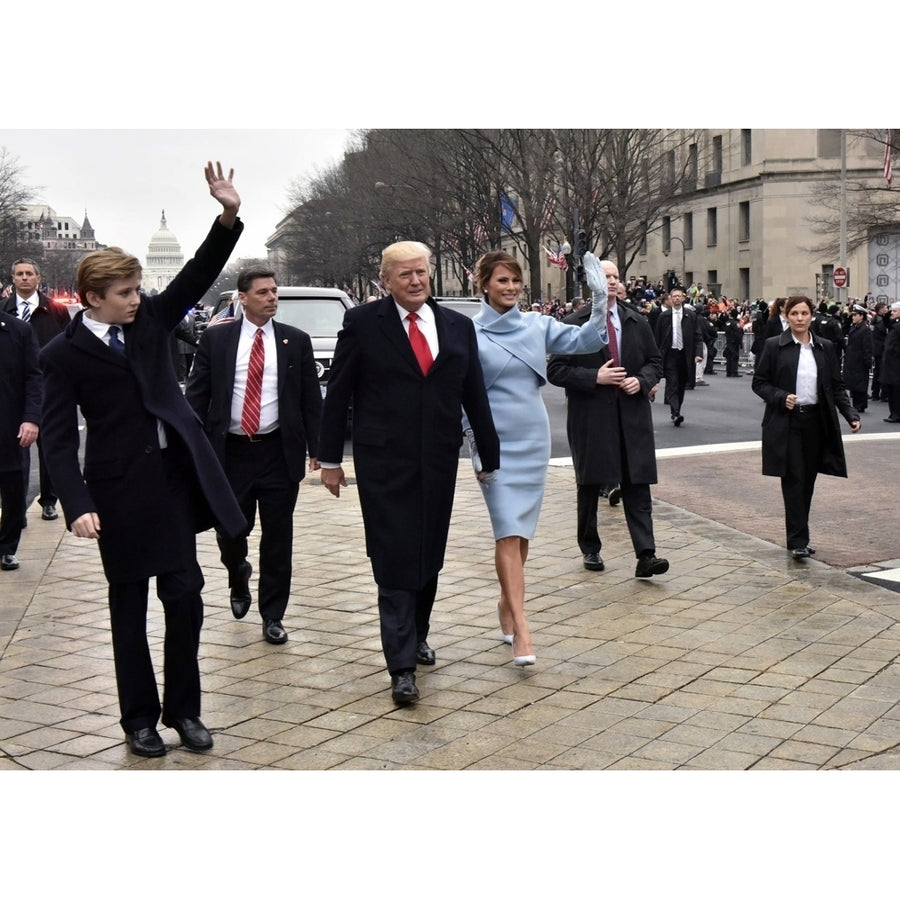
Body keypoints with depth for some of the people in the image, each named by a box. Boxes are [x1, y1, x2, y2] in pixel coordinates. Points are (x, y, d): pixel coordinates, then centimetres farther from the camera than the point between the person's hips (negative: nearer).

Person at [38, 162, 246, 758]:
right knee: (129, 608, 8)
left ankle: (184, 709, 19)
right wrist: (78, 506, -19)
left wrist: (229, 216, -14)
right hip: (120, 490, -3)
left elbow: (198, 277, 0)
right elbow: (59, 438, -8)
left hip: (175, 476, 3)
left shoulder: (150, 320, 6)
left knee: (185, 598, 4)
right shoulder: (64, 354, -5)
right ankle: (140, 717, 21)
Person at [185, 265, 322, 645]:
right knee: (229, 532, 5)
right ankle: (239, 575, 40)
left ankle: (272, 617, 16)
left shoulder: (296, 341, 4)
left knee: (277, 539, 4)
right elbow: (196, 396, 2)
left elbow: (311, 399, 5)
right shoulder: (215, 339, 2)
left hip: (280, 453, 0)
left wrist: (316, 449, 0)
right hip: (230, 453, 0)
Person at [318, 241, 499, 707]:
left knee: (429, 557, 13)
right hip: (384, 462, -4)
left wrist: (491, 456, 14)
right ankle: (402, 665, -1)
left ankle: (417, 635, 35)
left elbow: (474, 396, 11)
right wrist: (329, 458, -1)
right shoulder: (362, 323, -4)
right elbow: (338, 394, -1)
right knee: (395, 559, -4)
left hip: (439, 460, 4)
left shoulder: (457, 326, 7)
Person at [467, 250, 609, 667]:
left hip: (533, 439, 4)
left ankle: (506, 604, 31)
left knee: (522, 530, 12)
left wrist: (601, 307, -20)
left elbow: (582, 340, -3)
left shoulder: (537, 326, 5)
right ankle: (521, 629, -14)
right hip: (495, 442, -4)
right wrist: (475, 440, -7)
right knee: (508, 531, -10)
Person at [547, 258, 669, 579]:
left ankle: (646, 556, -7)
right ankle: (590, 549, 25)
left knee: (637, 485, -4)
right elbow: (555, 370, -6)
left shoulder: (638, 323, 9)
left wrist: (643, 380, -5)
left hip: (632, 416, 2)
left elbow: (655, 361, 16)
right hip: (590, 417, -2)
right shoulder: (574, 325, -3)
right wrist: (594, 377, -16)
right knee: (589, 486, 9)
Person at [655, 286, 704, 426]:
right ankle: (675, 414, -19)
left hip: (685, 355, 2)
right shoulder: (664, 316, 3)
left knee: (682, 385, 9)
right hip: (670, 354, -2)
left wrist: (698, 354, -8)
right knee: (672, 384, -11)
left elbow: (698, 336, 4)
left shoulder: (691, 315, 5)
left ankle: (676, 412, 22)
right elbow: (658, 338, 6)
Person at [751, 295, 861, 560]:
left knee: (807, 481, 8)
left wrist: (851, 415, -1)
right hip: (786, 423, -4)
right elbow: (759, 382, 1)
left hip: (816, 422, 4)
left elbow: (836, 387, 11)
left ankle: (798, 537, 19)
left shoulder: (825, 348, 9)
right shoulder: (774, 346, -1)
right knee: (794, 480, -8)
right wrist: (781, 397, -16)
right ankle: (798, 541, -7)